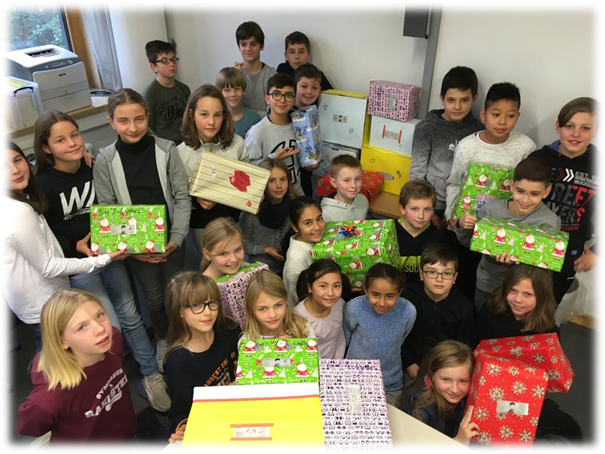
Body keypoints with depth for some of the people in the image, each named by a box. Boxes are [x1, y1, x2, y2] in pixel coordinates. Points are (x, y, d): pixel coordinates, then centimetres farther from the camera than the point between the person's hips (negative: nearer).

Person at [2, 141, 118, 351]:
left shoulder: (13, 205, 0)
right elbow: (48, 267, -23)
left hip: (34, 299, 9)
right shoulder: (18, 213, -28)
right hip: (42, 303, -9)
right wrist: (102, 260, -20)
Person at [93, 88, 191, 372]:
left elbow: (182, 197, -5)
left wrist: (177, 239, -12)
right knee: (154, 297, 12)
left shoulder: (166, 150, -8)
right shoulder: (105, 161, -8)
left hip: (171, 238, 0)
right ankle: (162, 339, 41)